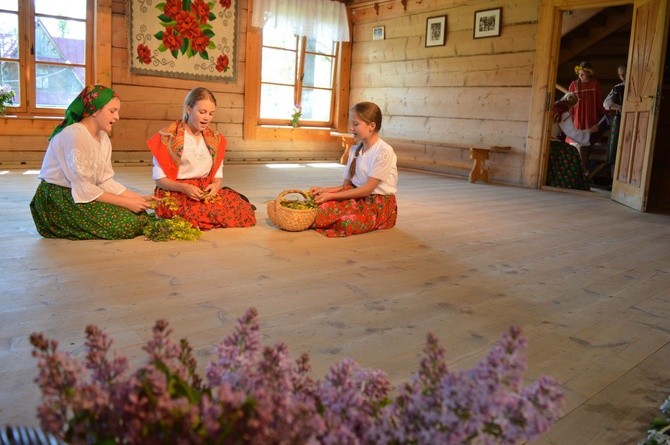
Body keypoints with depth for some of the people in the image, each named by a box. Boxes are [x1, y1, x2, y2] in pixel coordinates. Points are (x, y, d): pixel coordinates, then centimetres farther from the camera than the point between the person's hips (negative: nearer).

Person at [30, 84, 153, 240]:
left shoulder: (103, 138, 7)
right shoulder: (73, 134, -19)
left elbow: (106, 181, 1)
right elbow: (82, 188, -23)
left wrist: (137, 198, -12)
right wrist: (126, 202, -23)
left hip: (79, 196, 8)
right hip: (57, 200, -8)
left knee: (141, 214, -8)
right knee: (124, 224, -22)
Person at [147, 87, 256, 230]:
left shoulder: (215, 139, 12)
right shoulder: (168, 137, -3)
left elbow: (218, 175, 13)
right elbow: (159, 179, -4)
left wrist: (216, 185, -12)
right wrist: (185, 188, -21)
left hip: (207, 192, 4)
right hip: (175, 194, -4)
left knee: (245, 212, -21)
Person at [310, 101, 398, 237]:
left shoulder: (384, 151, -14)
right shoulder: (354, 149, 10)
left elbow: (367, 189, -17)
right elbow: (346, 185, 9)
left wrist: (332, 195, -18)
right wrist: (324, 190, -10)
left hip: (380, 203, -6)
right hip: (358, 198, 6)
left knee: (348, 222, -33)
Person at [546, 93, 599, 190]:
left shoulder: (553, 108, 14)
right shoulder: (564, 113, -9)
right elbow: (574, 133, -7)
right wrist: (590, 130, 6)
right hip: (551, 144, -8)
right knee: (571, 154, 1)